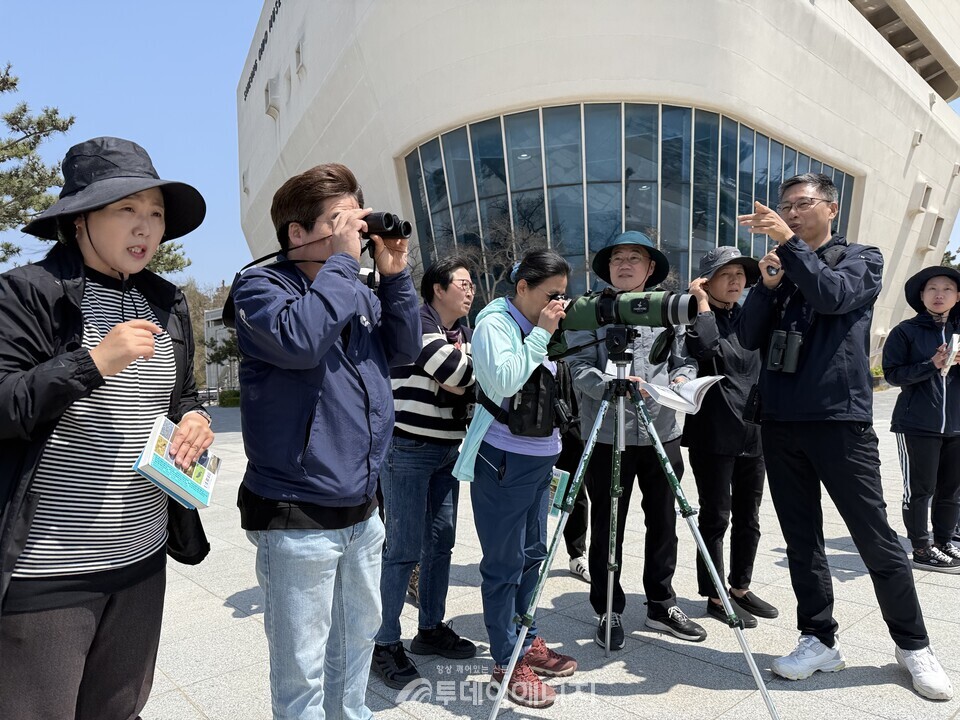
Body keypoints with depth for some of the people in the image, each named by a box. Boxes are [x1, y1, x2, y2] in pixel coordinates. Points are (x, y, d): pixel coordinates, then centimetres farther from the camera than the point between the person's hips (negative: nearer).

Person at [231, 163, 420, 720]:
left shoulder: (359, 293, 8)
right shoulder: (261, 286, -11)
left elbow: (404, 350, 8)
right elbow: (301, 339, -30)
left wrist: (395, 276, -1)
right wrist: (341, 260, -20)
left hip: (363, 509, 7)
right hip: (299, 518, -7)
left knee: (359, 637, 24)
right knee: (302, 669, 6)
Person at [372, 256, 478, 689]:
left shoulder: (464, 332, 14)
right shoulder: (416, 322, -11)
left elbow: (473, 387, 10)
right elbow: (459, 375, -20)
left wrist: (460, 377, -8)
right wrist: (462, 366, -2)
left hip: (447, 451, 8)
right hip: (407, 450, -8)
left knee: (441, 543, 12)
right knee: (404, 550, -4)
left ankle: (431, 629, 26)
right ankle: (385, 644, 9)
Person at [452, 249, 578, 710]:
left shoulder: (541, 327, 13)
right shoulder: (494, 322, -10)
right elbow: (502, 381, -25)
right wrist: (540, 334, -20)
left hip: (541, 457, 8)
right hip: (504, 460, -8)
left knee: (532, 555, 15)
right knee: (505, 562, 0)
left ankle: (529, 642, 30)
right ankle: (508, 662, 12)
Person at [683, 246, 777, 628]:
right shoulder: (698, 316, -6)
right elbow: (703, 347, -27)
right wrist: (702, 303, -16)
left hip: (753, 432, 7)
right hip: (714, 435, -7)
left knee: (748, 517, 15)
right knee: (716, 517, 3)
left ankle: (741, 588, 29)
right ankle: (715, 597, 15)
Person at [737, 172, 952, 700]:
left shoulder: (861, 259, 6)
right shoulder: (780, 271, 16)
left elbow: (833, 295, -16)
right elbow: (748, 338, 6)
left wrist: (789, 243, -21)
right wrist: (768, 285, -6)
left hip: (840, 420, -4)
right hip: (780, 422, 4)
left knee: (876, 540, 3)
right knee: (801, 539, 9)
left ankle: (913, 644, 22)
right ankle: (819, 641, 21)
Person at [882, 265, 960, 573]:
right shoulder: (906, 331, -4)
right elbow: (892, 373, -9)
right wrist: (931, 365, -20)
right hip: (916, 425, -5)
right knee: (919, 489, 2)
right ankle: (922, 549, 11)